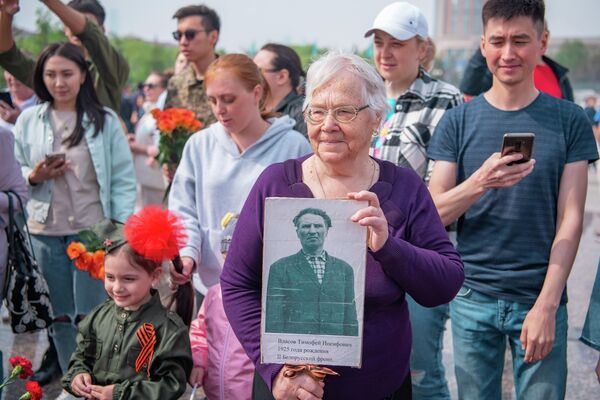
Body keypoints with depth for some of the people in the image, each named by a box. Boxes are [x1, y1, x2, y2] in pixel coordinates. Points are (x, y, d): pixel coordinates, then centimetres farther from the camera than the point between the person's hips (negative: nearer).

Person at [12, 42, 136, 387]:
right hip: (45, 233, 3)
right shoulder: (28, 120, 5)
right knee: (59, 317, 10)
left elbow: (124, 180, -2)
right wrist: (34, 177, -10)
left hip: (93, 231, -2)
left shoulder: (105, 120, -1)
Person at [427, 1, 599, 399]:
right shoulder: (458, 121, 2)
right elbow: (435, 215, -2)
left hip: (541, 299, -1)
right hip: (473, 298, 1)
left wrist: (547, 305, -11)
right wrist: (480, 182, -21)